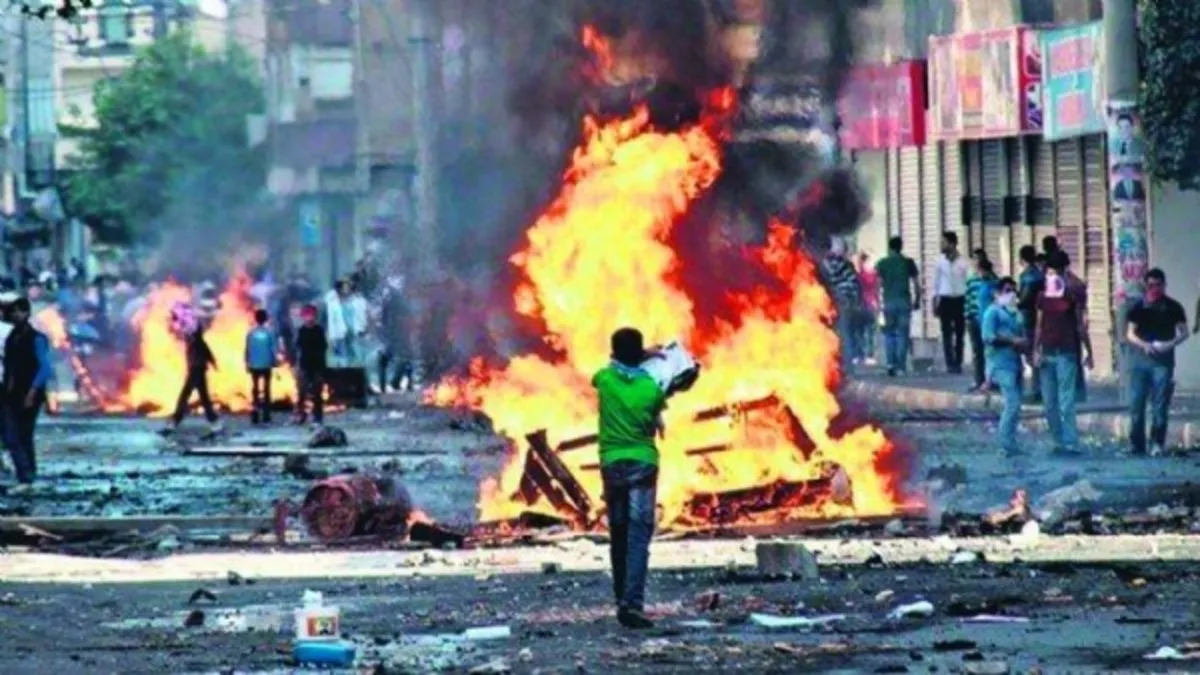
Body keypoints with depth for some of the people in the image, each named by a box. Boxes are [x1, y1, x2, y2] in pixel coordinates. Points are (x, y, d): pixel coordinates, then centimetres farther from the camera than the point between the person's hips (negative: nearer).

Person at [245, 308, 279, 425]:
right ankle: (266, 416, 3)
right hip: (266, 365, -1)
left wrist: (247, 363, 8)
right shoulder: (269, 332, -8)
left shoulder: (251, 333, -5)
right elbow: (274, 349, -5)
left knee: (255, 389, 9)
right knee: (266, 389, 7)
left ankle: (255, 416, 4)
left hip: (254, 366, 1)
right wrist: (274, 363, 5)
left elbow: (247, 349, -3)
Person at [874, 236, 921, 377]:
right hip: (904, 301, 0)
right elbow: (916, 283, 3)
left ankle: (891, 363, -2)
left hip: (889, 302, 0)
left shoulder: (882, 264, 3)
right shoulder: (908, 262, 4)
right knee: (903, 333, 3)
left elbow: (878, 284, -3)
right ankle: (901, 364, -3)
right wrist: (917, 300, 12)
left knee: (889, 333, 8)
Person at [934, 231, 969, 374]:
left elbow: (967, 282, 1)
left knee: (959, 333, 4)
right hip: (945, 299, 1)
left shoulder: (962, 263, -2)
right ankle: (950, 363, 0)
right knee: (947, 333, -1)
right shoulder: (940, 262, 2)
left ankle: (958, 363, 11)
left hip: (960, 300, -1)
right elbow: (936, 283, 8)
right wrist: (935, 303, 5)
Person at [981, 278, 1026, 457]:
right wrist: (1012, 340, -16)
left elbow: (1023, 337, 24)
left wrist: (1024, 343, 2)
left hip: (1015, 363, 8)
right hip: (1001, 364, -8)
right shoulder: (993, 312, -4)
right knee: (1012, 403, -15)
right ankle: (1007, 444, -11)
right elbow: (988, 337, -15)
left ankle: (1010, 443, 14)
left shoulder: (1016, 314, 20)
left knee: (1014, 405, 8)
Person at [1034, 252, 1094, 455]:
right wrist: (1036, 351, 5)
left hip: (1066, 354, -5)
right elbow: (1039, 326, 14)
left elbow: (1081, 326, 1)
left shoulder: (1072, 297, -1)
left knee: (1066, 402, -10)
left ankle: (1071, 443, -9)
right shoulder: (1042, 298, 11)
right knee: (1050, 403, 6)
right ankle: (1059, 442, 14)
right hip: (1047, 354, 5)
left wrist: (1088, 352, 2)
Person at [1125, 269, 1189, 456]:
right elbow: (1130, 334, 6)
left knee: (1160, 406, -5)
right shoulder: (1138, 308, 8)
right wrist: (1144, 345, -13)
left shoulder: (1173, 307, 5)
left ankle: (1157, 444, 0)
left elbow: (1183, 333, 5)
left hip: (1163, 361, -2)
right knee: (1136, 404, 0)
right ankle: (1136, 445, 7)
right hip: (1140, 360, 2)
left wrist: (1171, 344, -15)